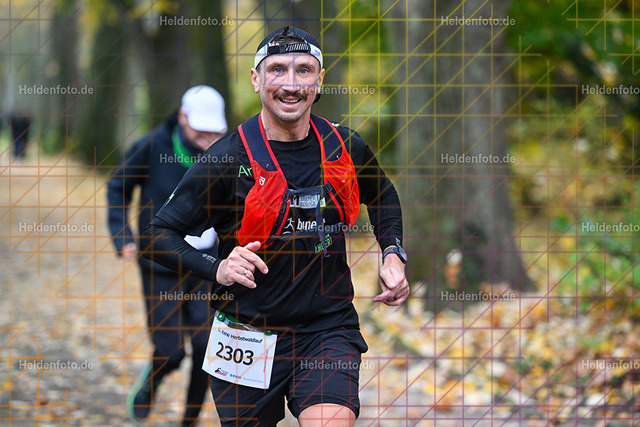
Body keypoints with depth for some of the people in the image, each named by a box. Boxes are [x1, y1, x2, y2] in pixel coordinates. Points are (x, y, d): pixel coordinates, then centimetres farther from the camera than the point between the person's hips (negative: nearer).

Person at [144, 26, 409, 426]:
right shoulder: (229, 158, -11)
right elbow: (160, 232, -6)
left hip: (328, 328, 1)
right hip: (249, 331, -1)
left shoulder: (346, 149, 0)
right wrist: (217, 269, -21)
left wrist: (393, 255, 8)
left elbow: (383, 197, 23)